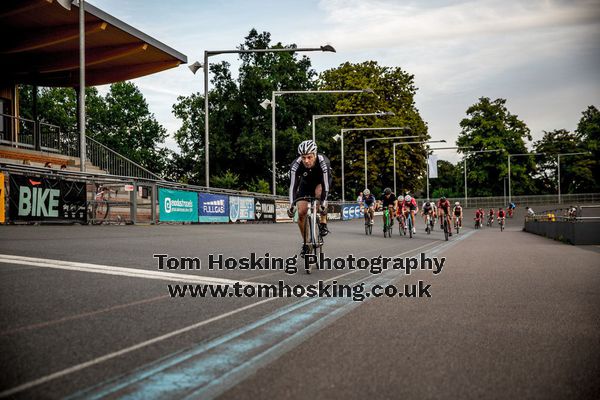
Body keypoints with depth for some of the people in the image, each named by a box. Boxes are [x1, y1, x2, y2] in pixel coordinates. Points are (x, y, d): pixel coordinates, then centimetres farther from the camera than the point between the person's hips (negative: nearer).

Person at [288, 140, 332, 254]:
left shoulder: (323, 162, -37)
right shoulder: (296, 165, -33)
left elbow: (325, 184, -39)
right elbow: (293, 186, -33)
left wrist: (323, 204, -47)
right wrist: (291, 205, -43)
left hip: (321, 181, -2)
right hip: (306, 182, 2)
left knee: (319, 193, -37)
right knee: (301, 212, -10)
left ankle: (323, 223, -15)